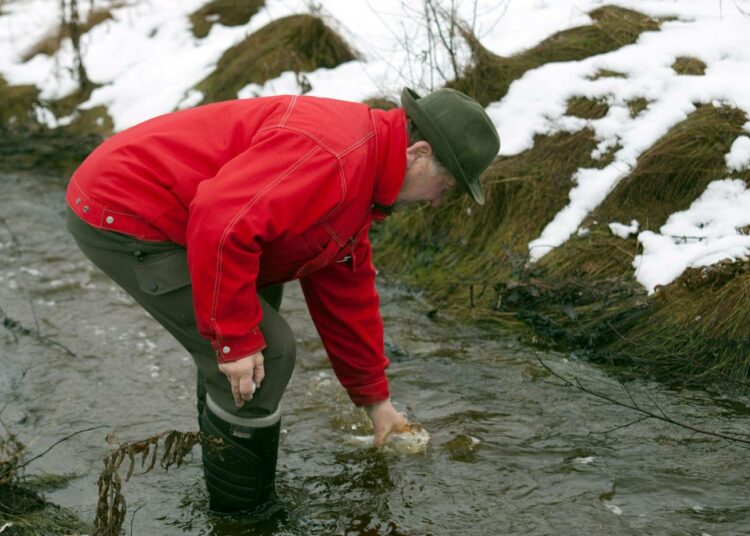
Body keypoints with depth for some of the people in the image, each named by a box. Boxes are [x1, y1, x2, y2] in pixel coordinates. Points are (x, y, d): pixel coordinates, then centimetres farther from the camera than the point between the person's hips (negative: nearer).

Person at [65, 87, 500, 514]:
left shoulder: (359, 171, 12)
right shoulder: (330, 156, -23)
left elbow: (346, 293, 20)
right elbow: (219, 224, -33)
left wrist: (375, 397, 25)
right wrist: (236, 340, -23)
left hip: (134, 201, 11)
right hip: (121, 216, -11)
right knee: (264, 354, -9)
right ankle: (242, 512, 9)